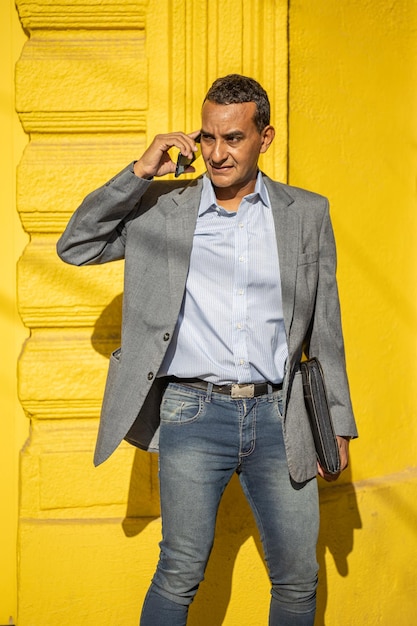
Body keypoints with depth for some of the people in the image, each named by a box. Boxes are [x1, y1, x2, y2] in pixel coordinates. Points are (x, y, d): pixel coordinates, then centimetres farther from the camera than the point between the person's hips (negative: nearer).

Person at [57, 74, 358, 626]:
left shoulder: (307, 213, 7)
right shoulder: (162, 208, 5)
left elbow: (325, 328, 10)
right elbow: (75, 247, 2)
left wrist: (337, 425, 8)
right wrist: (140, 172, -6)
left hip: (277, 415, 2)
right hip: (193, 414, -1)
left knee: (298, 577, 8)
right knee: (181, 574, 0)